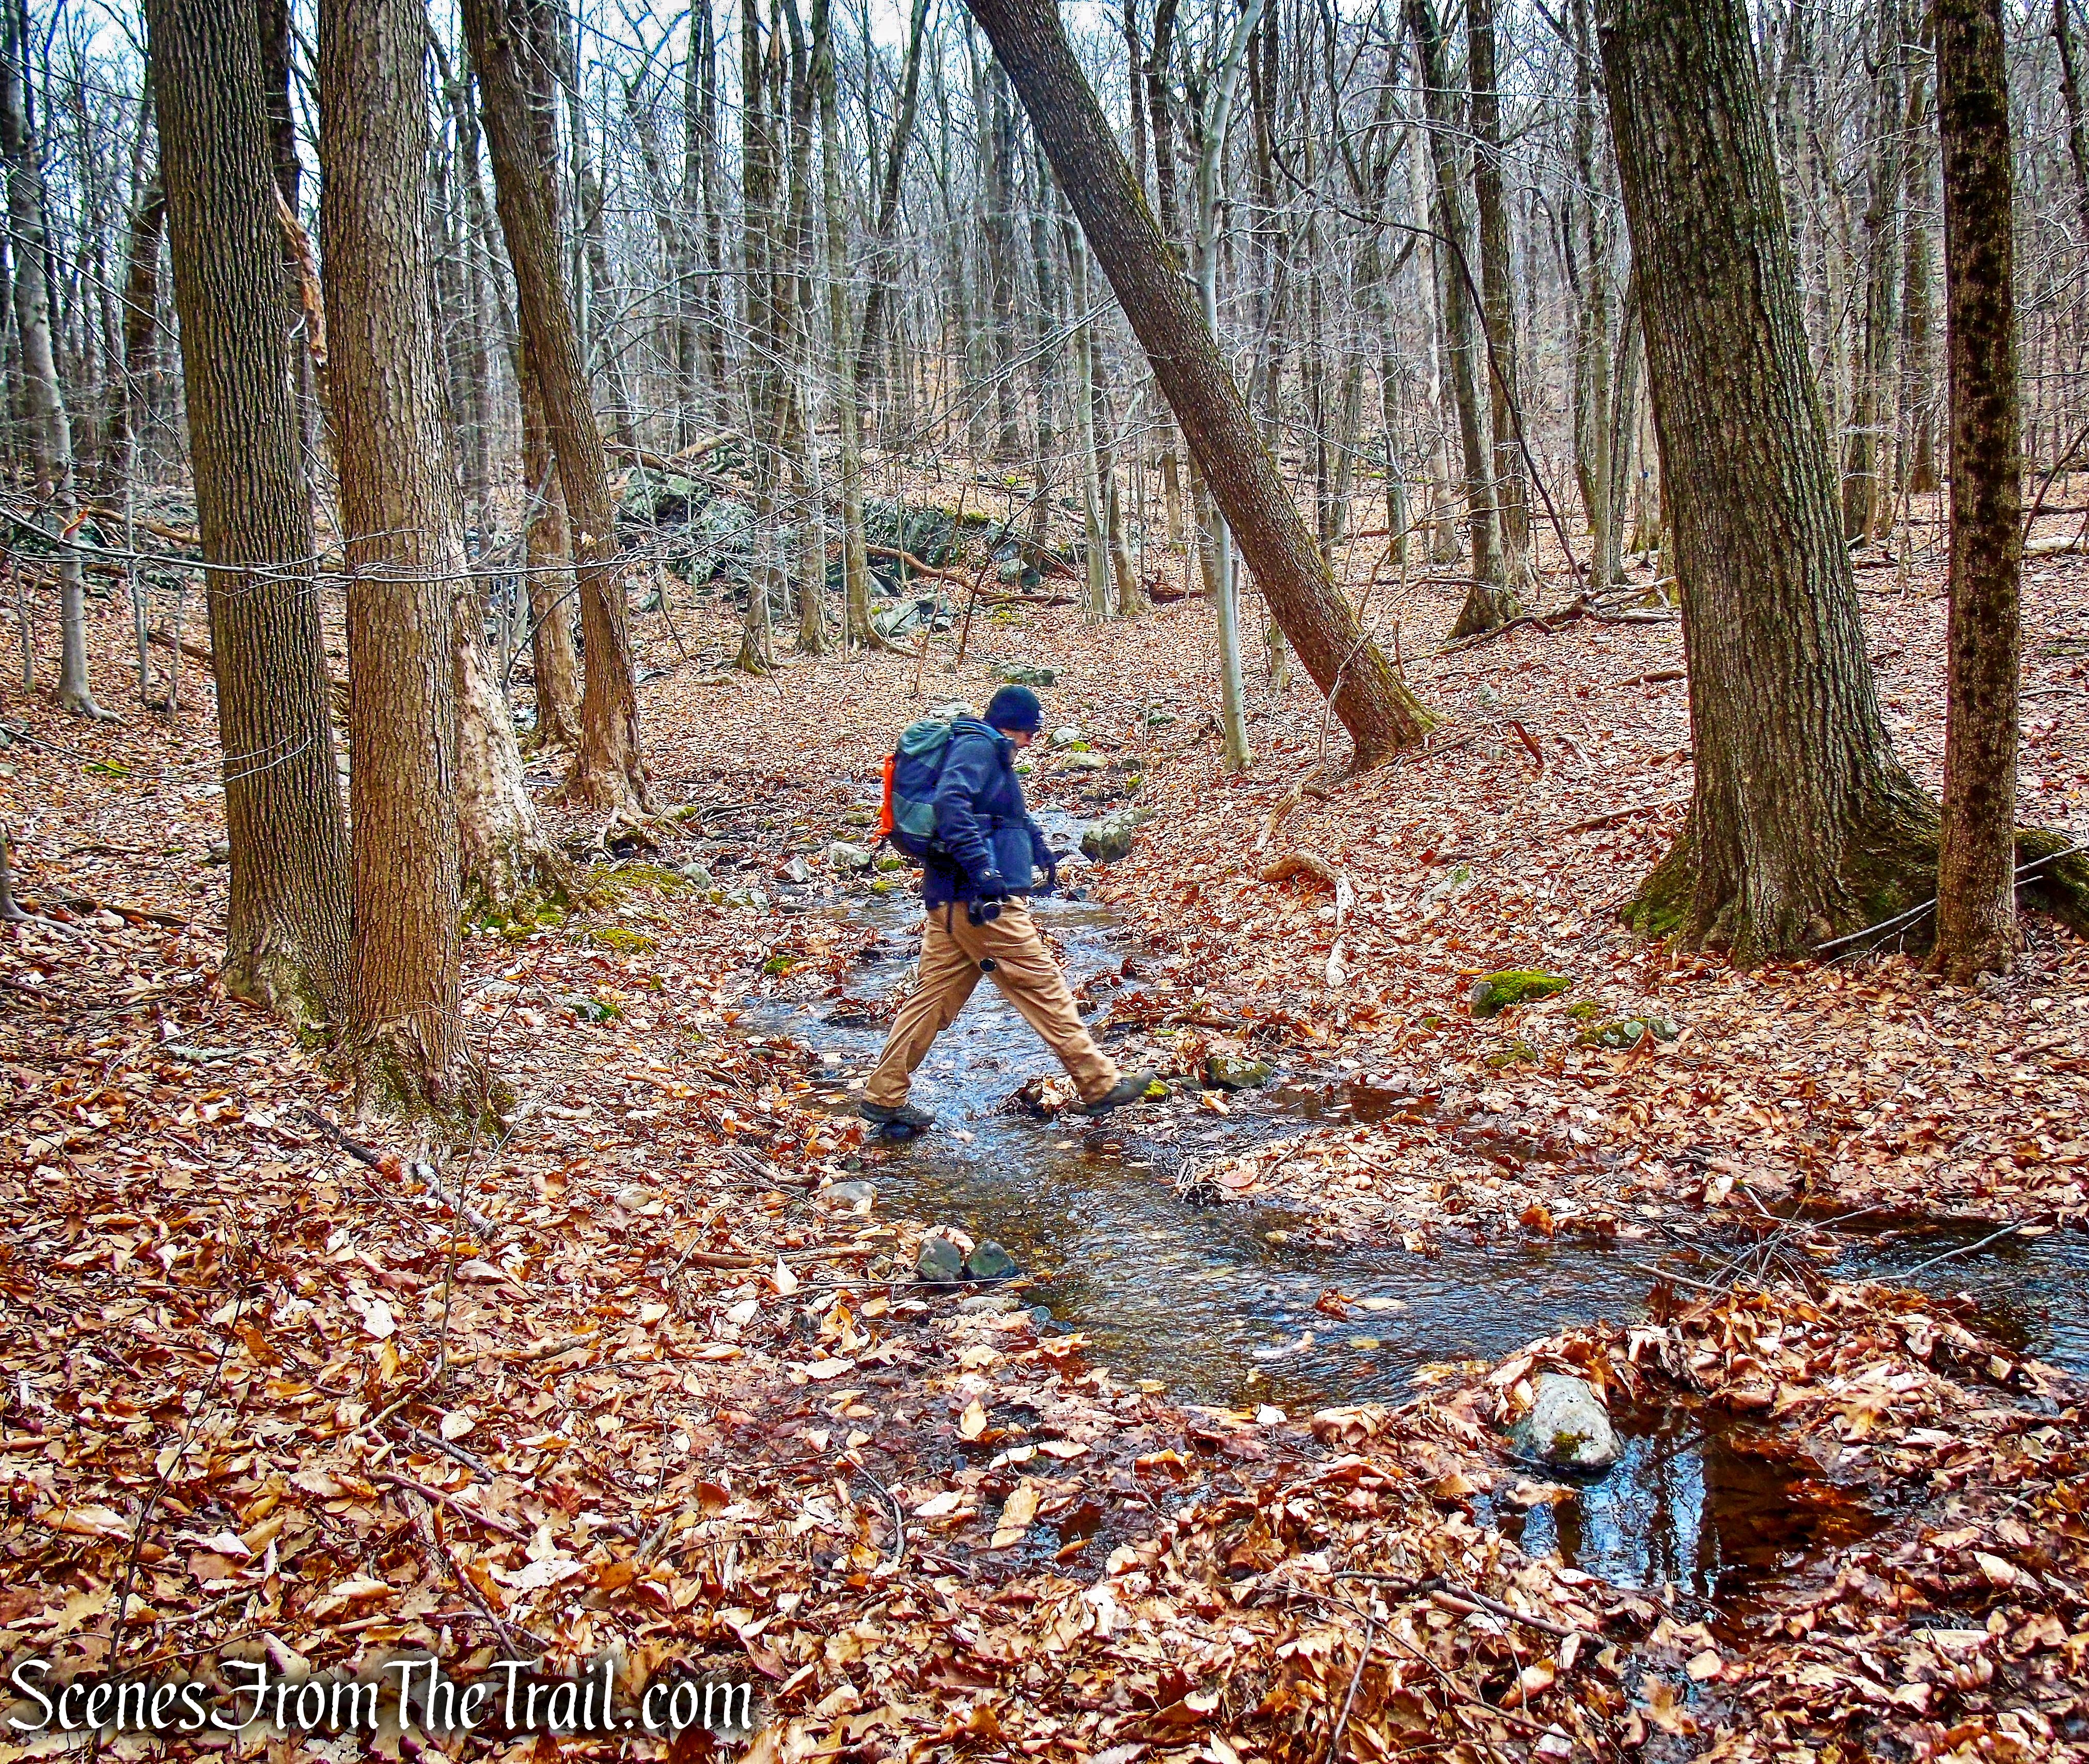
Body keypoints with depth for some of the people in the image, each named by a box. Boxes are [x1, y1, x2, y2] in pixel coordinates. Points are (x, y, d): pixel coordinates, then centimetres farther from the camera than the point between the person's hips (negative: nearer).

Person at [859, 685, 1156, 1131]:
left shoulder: (988, 752, 25)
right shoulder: (978, 746, -8)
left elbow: (1014, 814, 41)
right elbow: (952, 801, -27)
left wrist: (1041, 848, 48)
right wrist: (982, 866, -31)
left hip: (952, 901, 10)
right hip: (980, 900, -10)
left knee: (935, 996, 10)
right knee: (1043, 987, -4)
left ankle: (884, 1096, 12)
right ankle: (1101, 1086, 2)